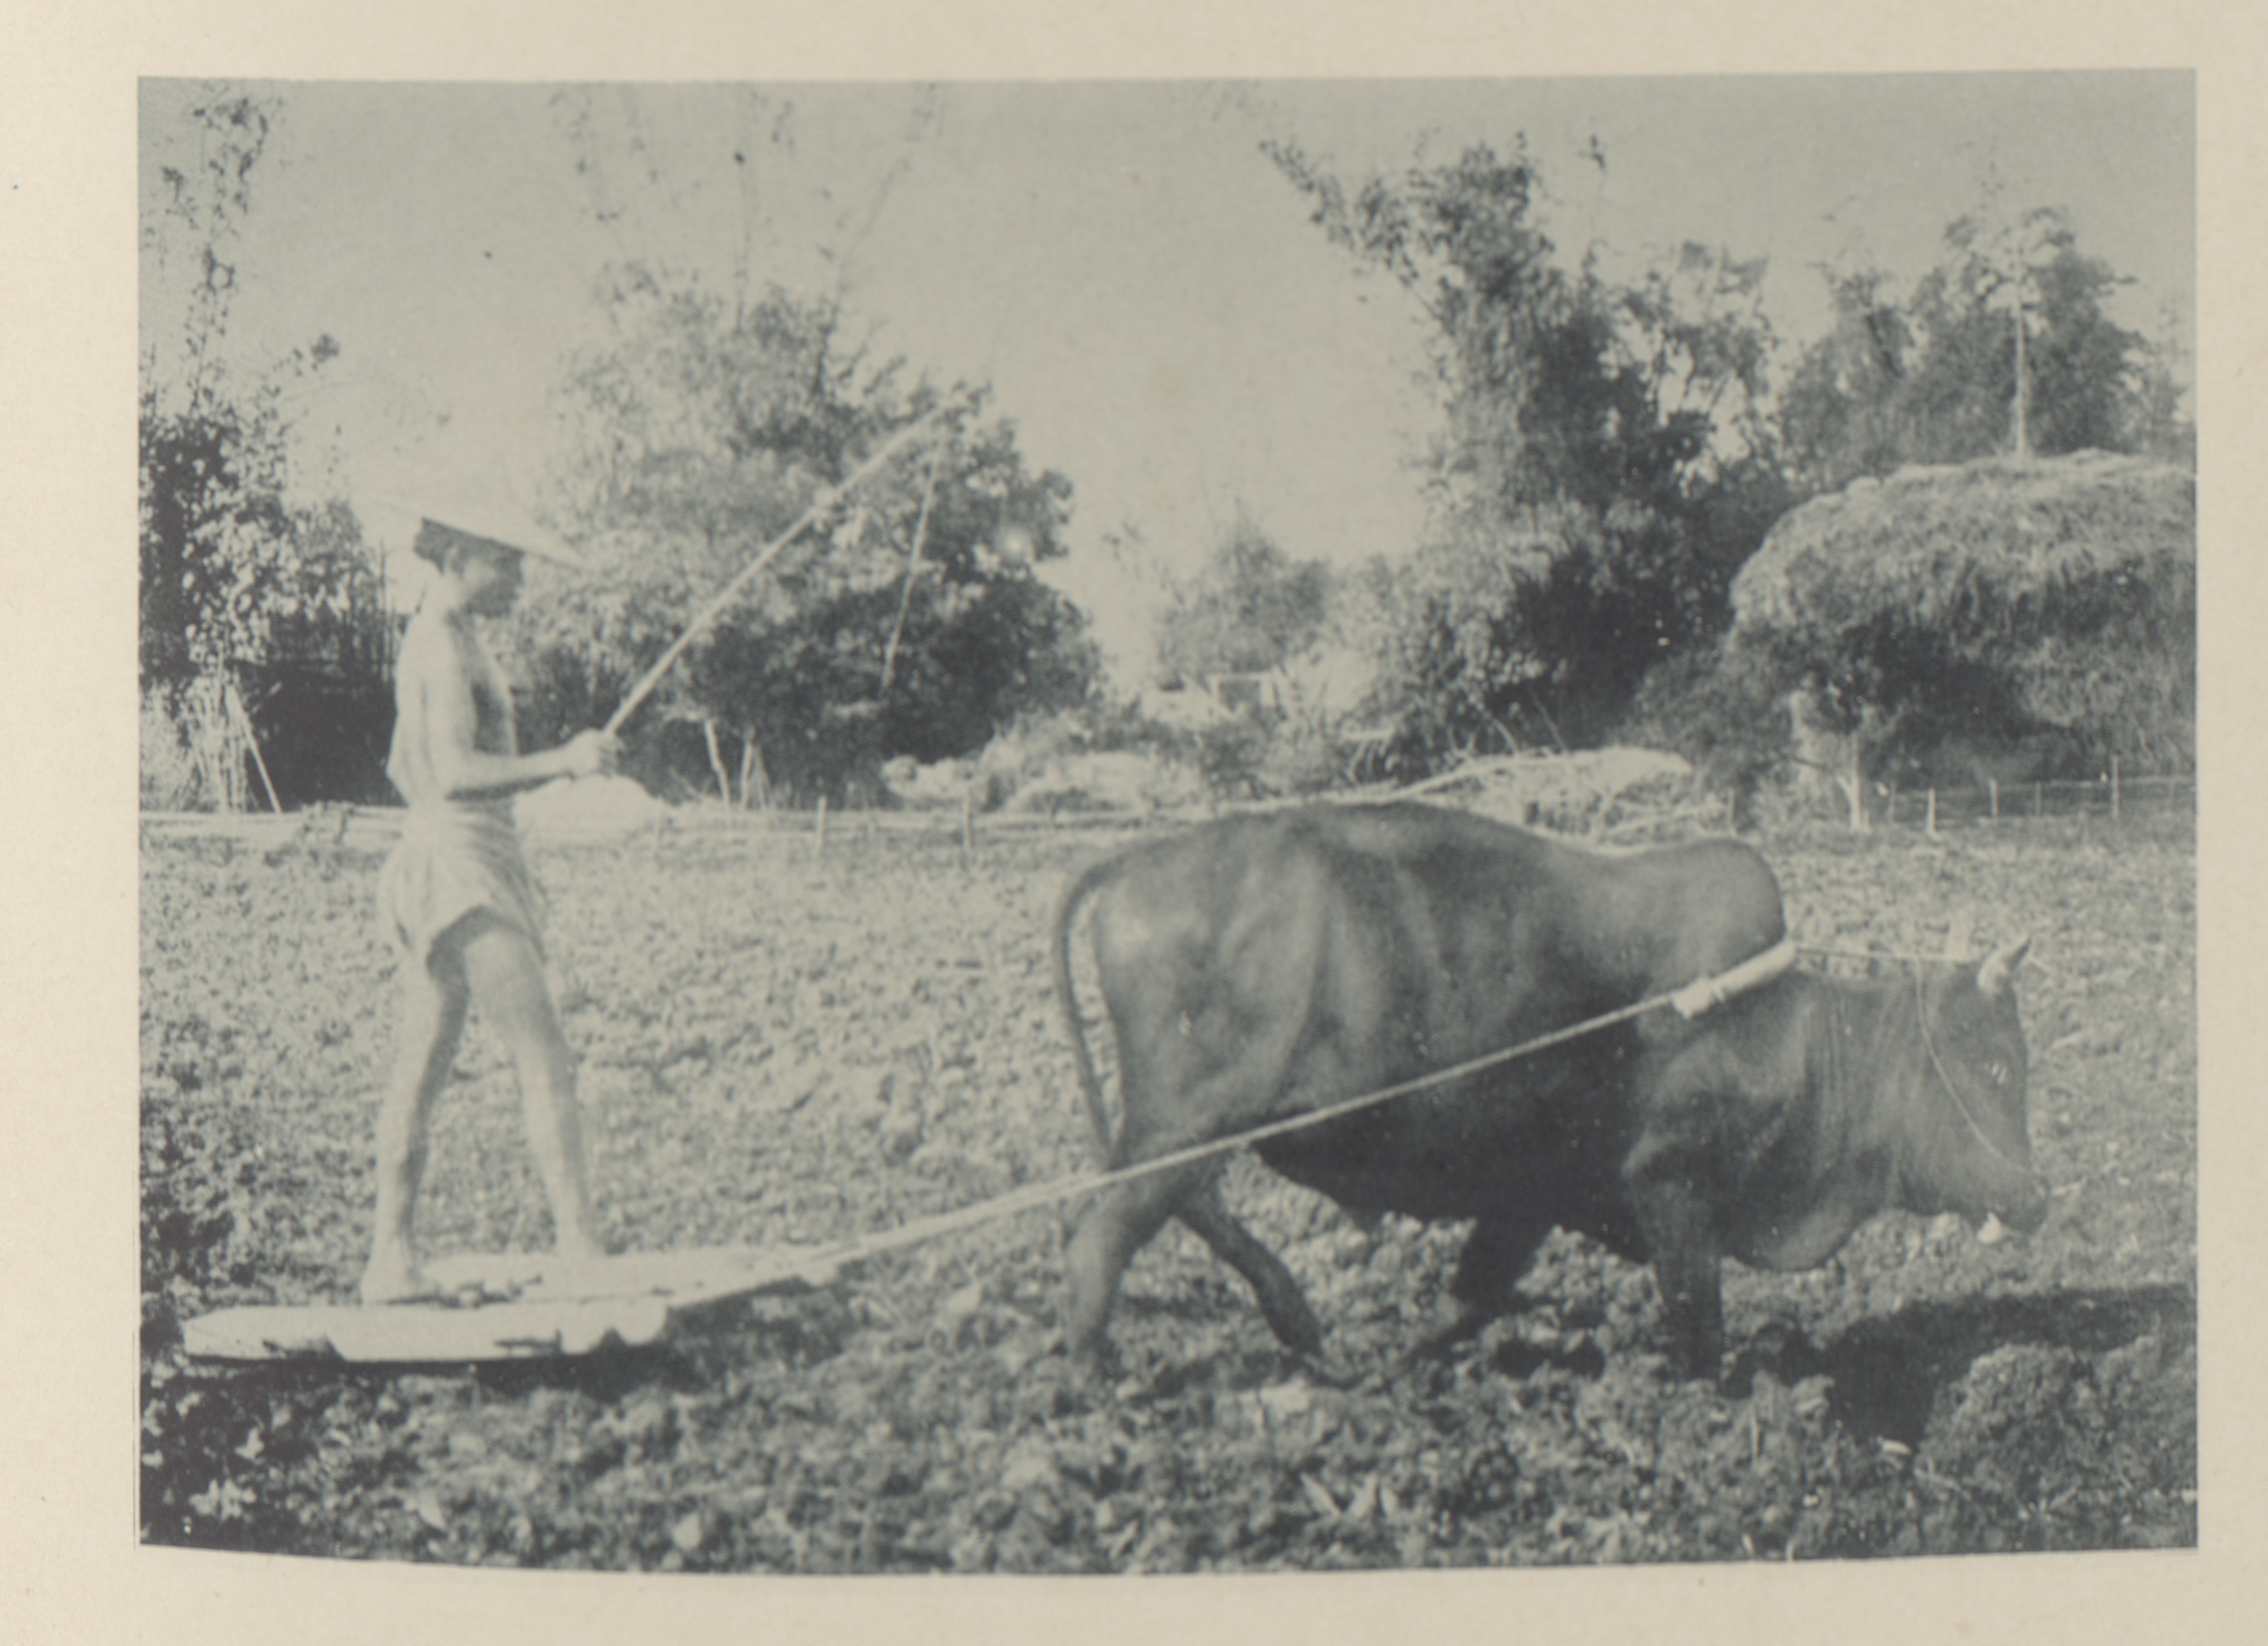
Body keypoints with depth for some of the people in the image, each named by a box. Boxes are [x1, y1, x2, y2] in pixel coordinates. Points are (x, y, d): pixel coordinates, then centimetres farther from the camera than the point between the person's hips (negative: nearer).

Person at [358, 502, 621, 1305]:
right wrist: (558, 764, -35)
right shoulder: (447, 647, -13)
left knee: (421, 1066, 9)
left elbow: (401, 769, 26)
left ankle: (391, 1258, 11)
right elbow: (455, 775, -25)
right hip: (463, 862, -11)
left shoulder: (427, 637, 18)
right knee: (546, 1061, -13)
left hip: (434, 856, 11)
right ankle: (581, 1250, -17)